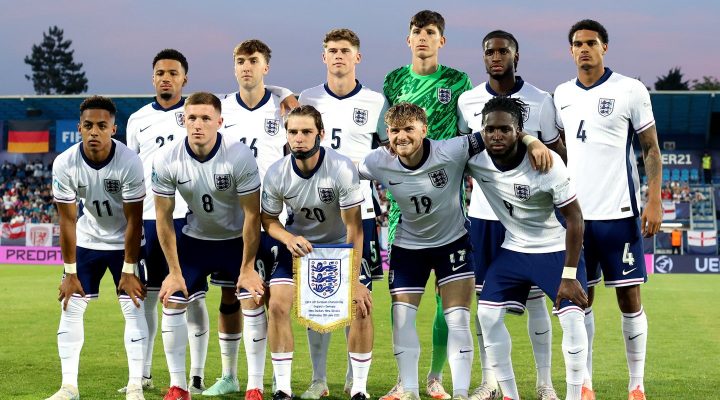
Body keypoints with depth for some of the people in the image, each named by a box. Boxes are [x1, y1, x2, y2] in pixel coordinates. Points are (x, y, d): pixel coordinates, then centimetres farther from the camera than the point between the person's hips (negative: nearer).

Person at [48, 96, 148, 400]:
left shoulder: (129, 163, -27)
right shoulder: (64, 164, -20)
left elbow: (133, 220, -20)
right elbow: (68, 220, -13)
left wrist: (128, 270, -17)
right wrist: (70, 272, -10)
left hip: (124, 242, -2)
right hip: (87, 240, 3)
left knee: (134, 310, -8)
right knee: (71, 307, -1)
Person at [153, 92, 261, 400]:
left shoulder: (240, 157, -25)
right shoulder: (166, 162, -19)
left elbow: (252, 215, -18)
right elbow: (164, 218, -9)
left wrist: (247, 268, -17)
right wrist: (175, 271, -9)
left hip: (236, 240, -2)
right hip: (195, 239, 2)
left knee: (235, 307, -8)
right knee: (172, 302, -7)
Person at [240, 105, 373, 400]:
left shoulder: (342, 169, -28)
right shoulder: (276, 174, -19)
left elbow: (353, 227, -23)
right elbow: (268, 220, -2)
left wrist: (353, 280, -25)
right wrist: (290, 239, -25)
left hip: (340, 244, -2)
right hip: (297, 243, 2)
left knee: (362, 306, -15)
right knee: (278, 305, -15)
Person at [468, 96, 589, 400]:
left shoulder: (547, 163, -27)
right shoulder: (475, 160, -16)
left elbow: (574, 218, -20)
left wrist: (569, 275, -22)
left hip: (557, 249, -4)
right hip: (513, 249, 4)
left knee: (572, 318, -17)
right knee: (487, 315, -5)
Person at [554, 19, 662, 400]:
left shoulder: (630, 90, -3)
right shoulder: (562, 95, 9)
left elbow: (651, 149, 0)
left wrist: (654, 201, -8)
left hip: (619, 211, -4)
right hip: (575, 212, 4)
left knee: (629, 297, 0)